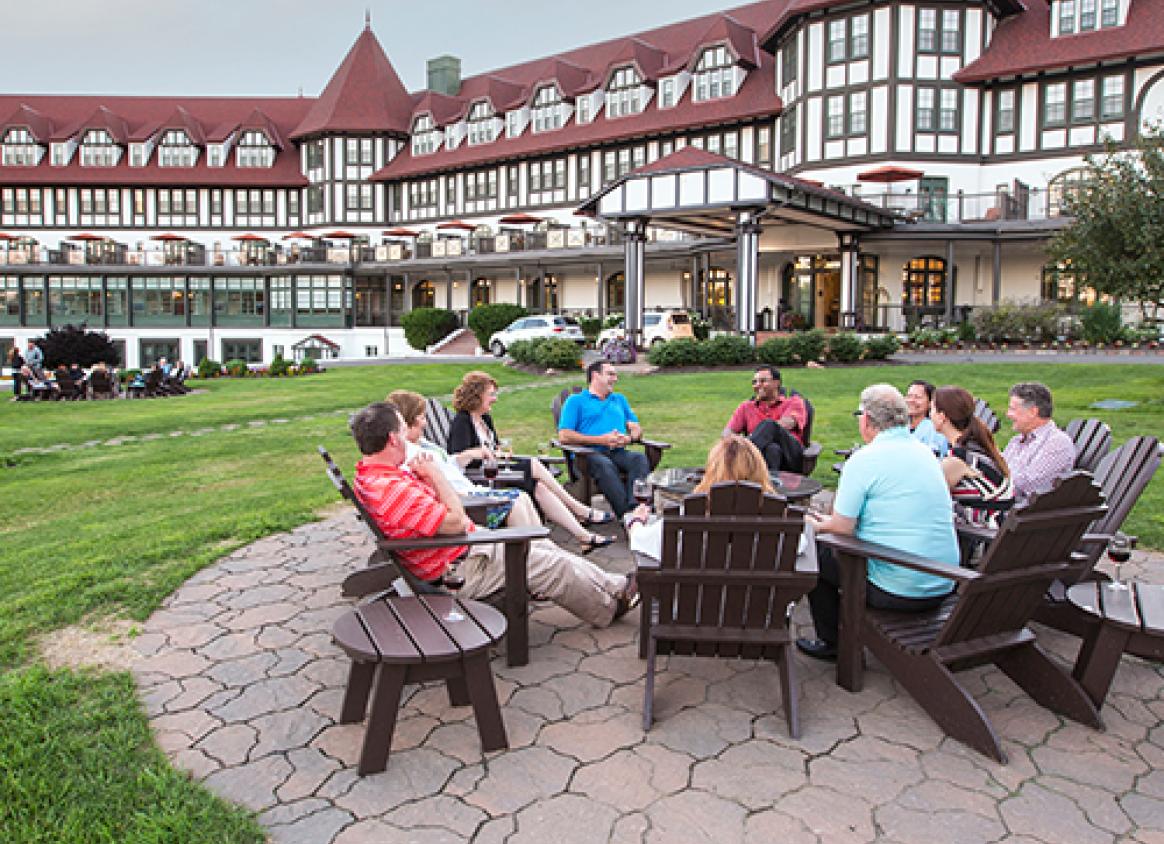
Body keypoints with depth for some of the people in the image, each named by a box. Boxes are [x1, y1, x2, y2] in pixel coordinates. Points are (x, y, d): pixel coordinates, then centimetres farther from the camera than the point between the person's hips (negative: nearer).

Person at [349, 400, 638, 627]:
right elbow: (456, 522, -28)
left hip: (467, 545, 10)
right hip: (460, 571, -10)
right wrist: (434, 474, -19)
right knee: (552, 565, 2)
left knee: (544, 546, 16)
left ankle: (616, 585, 28)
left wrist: (423, 477, -8)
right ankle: (610, 607, 25)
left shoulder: (368, 475, 2)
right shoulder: (391, 489, -33)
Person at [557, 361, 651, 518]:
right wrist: (601, 440, -8)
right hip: (589, 454, -4)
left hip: (619, 452, 4)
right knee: (604, 464, -38)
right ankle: (626, 514, -49)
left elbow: (637, 429, 25)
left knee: (640, 458, -29)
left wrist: (629, 438, -2)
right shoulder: (576, 401, 16)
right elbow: (564, 436, 1)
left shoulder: (620, 399, 33)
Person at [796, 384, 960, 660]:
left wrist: (819, 526, 10)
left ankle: (831, 643, 22)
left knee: (816, 553, 11)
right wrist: (832, 520, 24)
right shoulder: (925, 452, 10)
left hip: (899, 592, -8)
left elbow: (842, 529, -14)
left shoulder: (865, 459, -15)